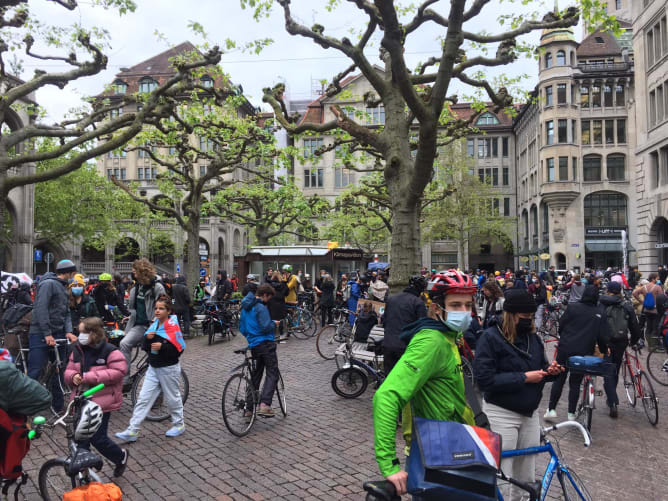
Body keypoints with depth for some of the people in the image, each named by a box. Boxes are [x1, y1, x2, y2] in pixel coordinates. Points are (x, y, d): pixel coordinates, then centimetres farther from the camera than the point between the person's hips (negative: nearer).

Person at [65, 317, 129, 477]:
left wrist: (90, 376, -22)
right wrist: (73, 377, -12)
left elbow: (118, 371, -20)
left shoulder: (110, 351, -13)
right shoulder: (78, 351, 6)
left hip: (101, 402, -6)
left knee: (98, 439, -1)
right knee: (81, 439, 9)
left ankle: (121, 456, 26)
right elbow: (68, 371, 13)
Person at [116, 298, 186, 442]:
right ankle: (132, 431, 7)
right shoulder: (154, 325, 6)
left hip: (168, 368, -6)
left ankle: (179, 425, 29)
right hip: (153, 368, 6)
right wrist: (147, 337, -10)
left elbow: (179, 349, -19)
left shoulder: (172, 326, -15)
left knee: (172, 397, 10)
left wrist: (162, 346, -30)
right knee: (143, 398, 4)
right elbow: (146, 347, 10)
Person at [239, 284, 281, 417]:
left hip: (253, 345, 8)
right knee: (272, 374, -6)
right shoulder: (261, 307, -15)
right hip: (265, 343, -8)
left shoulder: (245, 307, 13)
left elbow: (242, 328, 20)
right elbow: (266, 327, -22)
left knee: (256, 373, 17)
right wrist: (274, 324, -3)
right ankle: (264, 405, -19)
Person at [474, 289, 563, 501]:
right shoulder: (491, 337, -15)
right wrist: (524, 377, -22)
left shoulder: (532, 336, 5)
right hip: (501, 414, -6)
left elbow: (539, 367, 18)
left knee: (526, 476, 17)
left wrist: (549, 370, -6)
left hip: (529, 413, 6)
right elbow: (484, 379, -21)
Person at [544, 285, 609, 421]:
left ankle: (551, 409, 10)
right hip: (584, 352, 0)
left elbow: (561, 324, 1)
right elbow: (602, 336, -1)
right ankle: (571, 414, 13)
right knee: (575, 382, 10)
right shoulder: (601, 313, -2)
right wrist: (603, 350, 15)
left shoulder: (572, 307, -4)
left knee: (559, 379, 10)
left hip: (565, 348, 0)